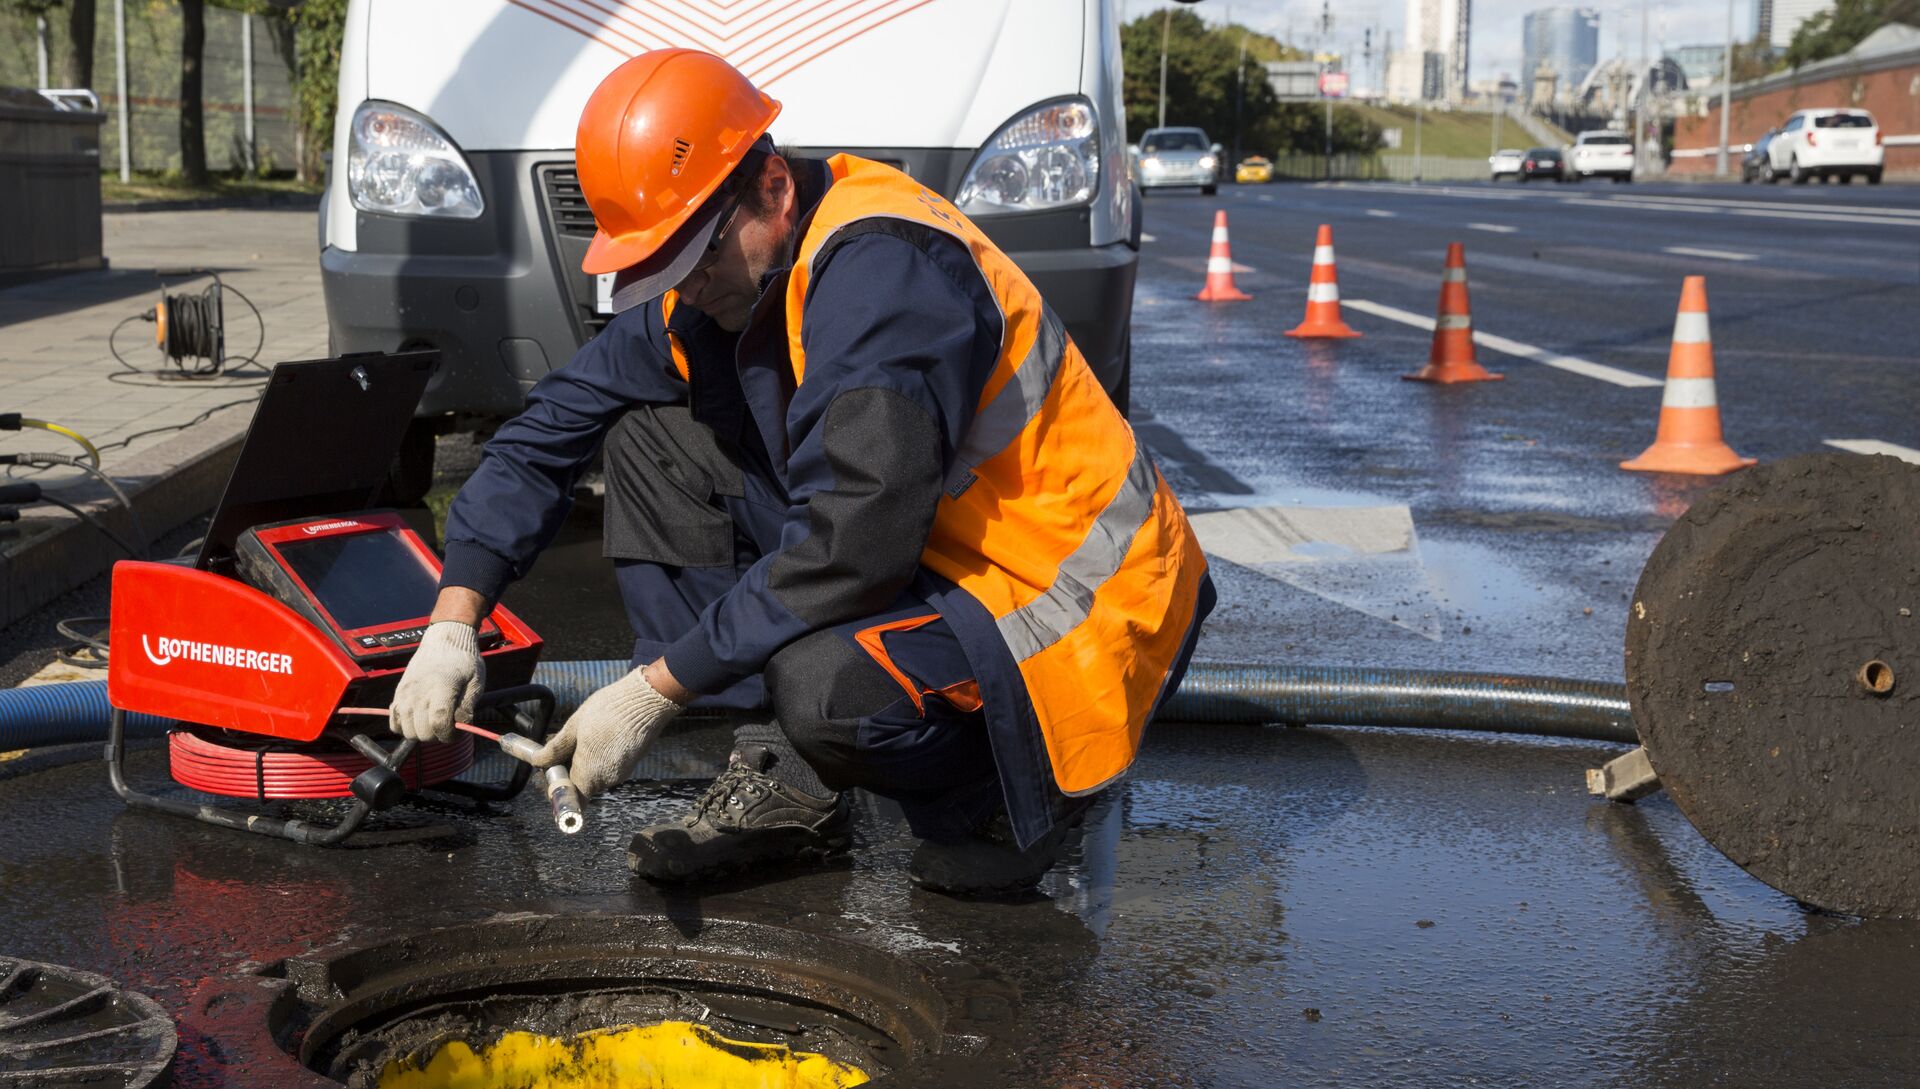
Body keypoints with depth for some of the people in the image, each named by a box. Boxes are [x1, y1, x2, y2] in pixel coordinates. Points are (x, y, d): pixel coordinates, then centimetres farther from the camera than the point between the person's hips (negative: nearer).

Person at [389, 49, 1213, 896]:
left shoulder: (884, 270, -27)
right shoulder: (718, 277, 0)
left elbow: (851, 546, -32)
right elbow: (550, 428, 7)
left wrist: (654, 689, -25)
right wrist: (451, 623, -5)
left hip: (1077, 612, -9)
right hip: (929, 568, 9)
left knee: (828, 689, -38)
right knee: (647, 438, 2)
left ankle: (1005, 794, -2)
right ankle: (787, 786, 0)